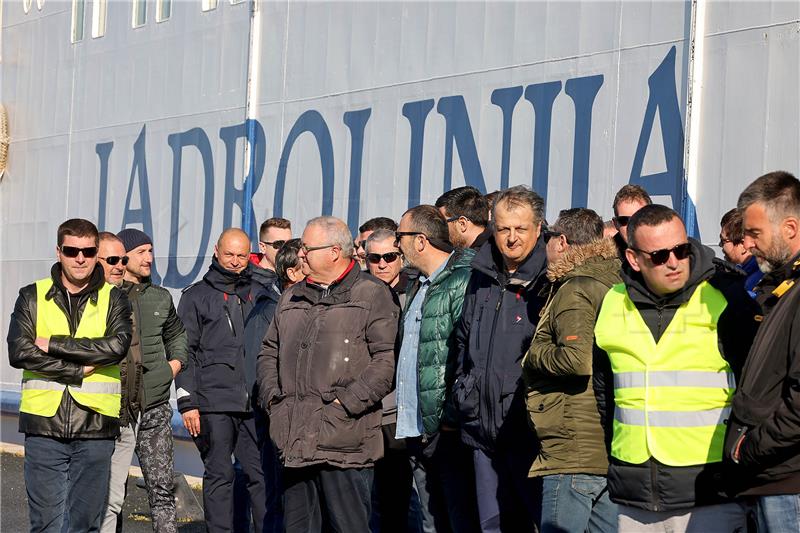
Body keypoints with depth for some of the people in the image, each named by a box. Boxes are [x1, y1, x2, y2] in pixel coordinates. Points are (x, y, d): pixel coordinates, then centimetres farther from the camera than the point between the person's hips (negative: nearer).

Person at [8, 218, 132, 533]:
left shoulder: (114, 300, 8)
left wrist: (54, 345, -10)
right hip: (44, 424, 0)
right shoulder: (32, 297, 8)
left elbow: (117, 346, -11)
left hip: (95, 426, 0)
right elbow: (19, 352, -7)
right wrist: (78, 370, -11)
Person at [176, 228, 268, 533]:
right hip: (213, 403, -2)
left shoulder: (257, 294, 15)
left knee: (260, 474, 0)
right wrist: (187, 402, -5)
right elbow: (184, 352, 3)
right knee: (219, 476, 1)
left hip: (254, 403, 2)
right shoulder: (196, 297, 6)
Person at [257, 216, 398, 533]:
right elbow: (269, 352, 26)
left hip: (344, 444, -6)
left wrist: (345, 403, -15)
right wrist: (273, 397, 10)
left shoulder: (373, 294, -2)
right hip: (295, 443, 6)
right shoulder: (291, 298, 19)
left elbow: (387, 359, -11)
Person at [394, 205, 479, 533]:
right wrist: (402, 417, 18)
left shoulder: (463, 282, -11)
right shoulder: (417, 288, 20)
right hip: (417, 432, 9)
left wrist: (452, 416, -18)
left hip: (448, 429, -9)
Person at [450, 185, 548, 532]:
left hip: (529, 427, -7)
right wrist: (463, 388, 17)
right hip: (484, 426, 7)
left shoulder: (550, 281, -9)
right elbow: (463, 340, 25)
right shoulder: (481, 277, 13)